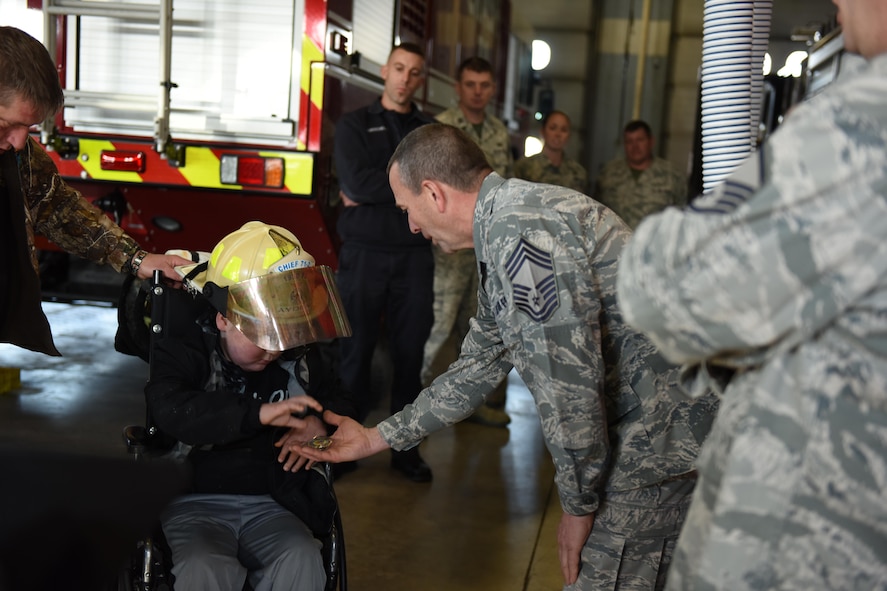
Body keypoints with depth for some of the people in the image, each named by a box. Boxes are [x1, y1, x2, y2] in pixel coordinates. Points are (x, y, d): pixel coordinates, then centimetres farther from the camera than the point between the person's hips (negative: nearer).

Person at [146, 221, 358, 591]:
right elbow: (170, 409, -25)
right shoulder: (184, 347, -5)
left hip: (270, 504, 3)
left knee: (301, 561, -27)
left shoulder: (297, 356, 8)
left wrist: (320, 424, -5)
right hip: (195, 502, -3)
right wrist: (258, 413, -34)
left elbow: (340, 400, 20)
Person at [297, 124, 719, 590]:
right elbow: (476, 371, 22)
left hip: (661, 432, -10)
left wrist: (578, 504, -11)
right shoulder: (501, 232, 15)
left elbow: (568, 378, -24)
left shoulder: (518, 224, -20)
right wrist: (375, 438, 23)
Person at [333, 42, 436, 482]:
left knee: (410, 354, 5)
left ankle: (406, 448, 15)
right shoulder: (354, 126, 7)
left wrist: (375, 194, -8)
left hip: (415, 256, 2)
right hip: (364, 254, -2)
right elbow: (357, 182, -11)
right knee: (355, 352, 2)